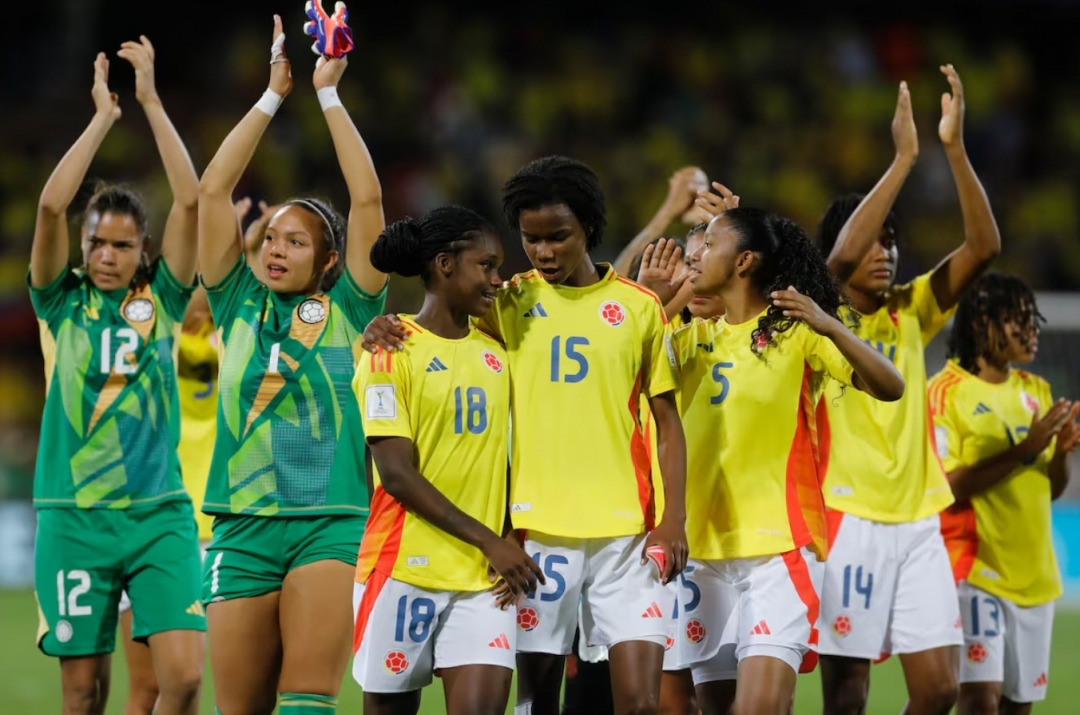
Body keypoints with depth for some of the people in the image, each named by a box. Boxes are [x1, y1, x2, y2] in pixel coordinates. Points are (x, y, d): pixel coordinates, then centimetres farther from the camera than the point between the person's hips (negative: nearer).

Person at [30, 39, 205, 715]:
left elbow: (191, 201, -4)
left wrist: (152, 102, -5)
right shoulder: (63, 303, 5)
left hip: (160, 513, 0)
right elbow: (51, 206, -10)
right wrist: (103, 115, -7)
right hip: (74, 516, 0)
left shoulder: (161, 300, 7)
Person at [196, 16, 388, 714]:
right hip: (243, 525, 2)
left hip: (330, 521, -2)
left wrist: (329, 94, 3)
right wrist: (274, 94, 8)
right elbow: (214, 189, 9)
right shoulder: (241, 305, 13)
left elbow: (368, 199, 0)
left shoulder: (346, 309, 8)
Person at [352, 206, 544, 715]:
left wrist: (509, 546, 0)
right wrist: (488, 541, -14)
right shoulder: (393, 351, -5)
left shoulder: (495, 353, 12)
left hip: (486, 575, 4)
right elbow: (398, 473, -12)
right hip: (406, 563, -4)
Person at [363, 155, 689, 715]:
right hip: (538, 527, 1)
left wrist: (672, 518, -2)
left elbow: (667, 422, 8)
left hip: (626, 531, -1)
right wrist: (386, 331, -10)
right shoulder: (508, 305, 7)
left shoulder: (638, 307, 6)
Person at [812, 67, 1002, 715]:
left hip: (919, 521, 5)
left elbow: (984, 247, -1)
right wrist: (904, 158, -24)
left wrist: (955, 147, -11)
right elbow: (842, 256, -25)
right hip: (850, 519, -5)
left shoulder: (912, 312, 9)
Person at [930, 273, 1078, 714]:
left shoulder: (1035, 391, 12)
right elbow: (944, 487, -18)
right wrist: (1023, 449, -21)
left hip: (1034, 572, 7)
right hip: (975, 568, -7)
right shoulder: (947, 392, -9)